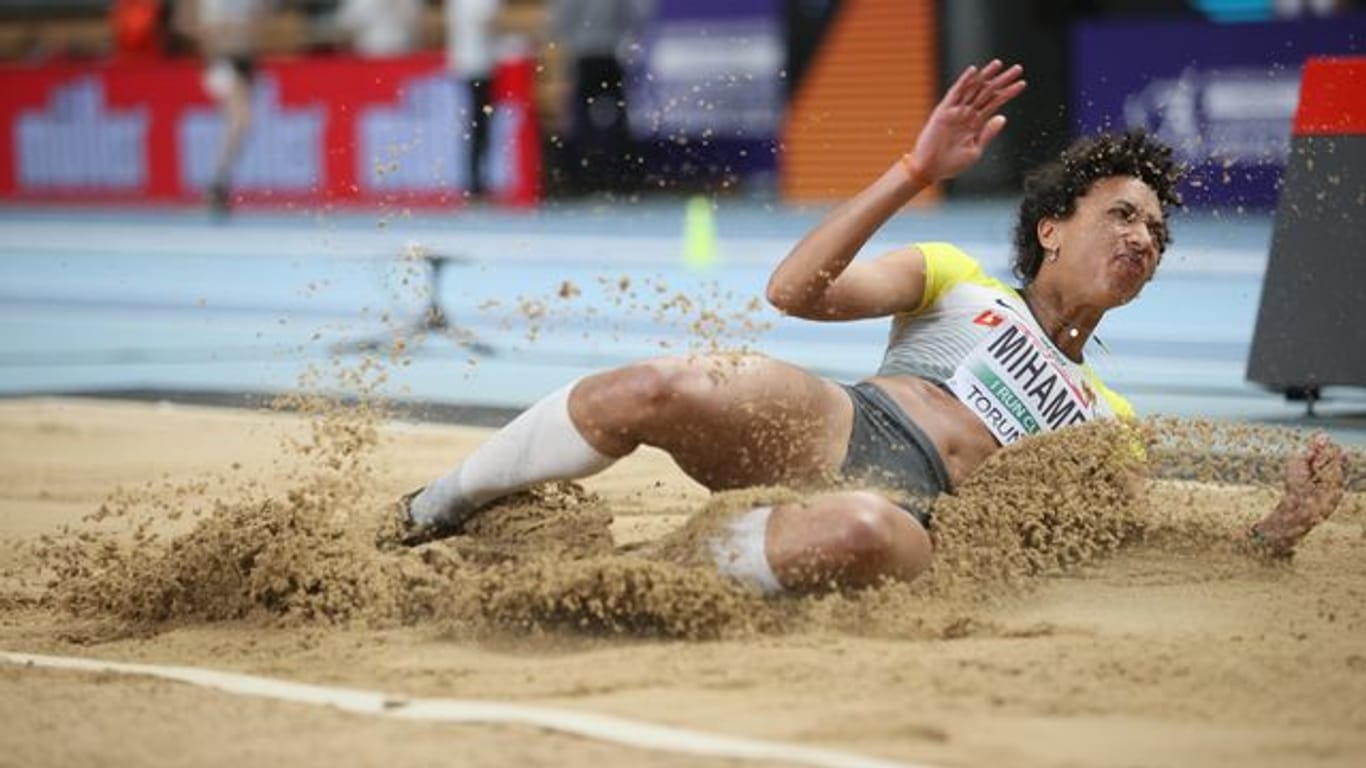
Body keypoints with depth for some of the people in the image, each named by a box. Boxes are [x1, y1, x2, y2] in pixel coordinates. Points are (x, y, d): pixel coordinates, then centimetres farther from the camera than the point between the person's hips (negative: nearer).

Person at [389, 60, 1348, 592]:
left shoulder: (1113, 423, 32)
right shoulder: (959, 280, 24)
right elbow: (798, 288, 8)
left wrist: (1280, 530, 8)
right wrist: (919, 170, 0)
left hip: (915, 510, 1)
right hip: (835, 424, 0)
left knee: (862, 534, -43)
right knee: (656, 388, -34)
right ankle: (426, 521, -14)